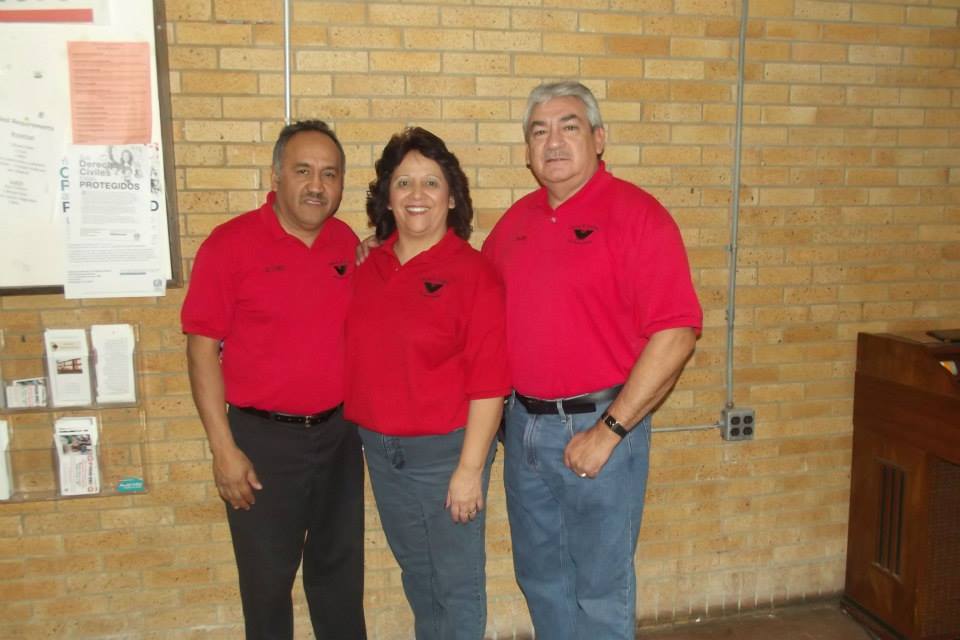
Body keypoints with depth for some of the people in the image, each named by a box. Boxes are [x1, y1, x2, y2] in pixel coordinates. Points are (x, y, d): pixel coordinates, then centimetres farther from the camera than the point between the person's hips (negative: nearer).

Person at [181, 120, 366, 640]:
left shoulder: (348, 244, 2)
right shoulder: (231, 244, -11)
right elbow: (202, 349, -10)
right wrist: (223, 449, -12)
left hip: (339, 433, 4)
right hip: (262, 439, -4)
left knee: (339, 568, 18)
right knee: (267, 577, 12)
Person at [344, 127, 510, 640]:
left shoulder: (473, 273, -14)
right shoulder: (369, 267, 2)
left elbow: (488, 383, -16)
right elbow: (359, 358, 7)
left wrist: (470, 468, -17)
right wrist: (365, 433, 4)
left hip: (444, 450, -5)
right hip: (379, 447, 6)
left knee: (457, 581, 11)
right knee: (415, 570, 24)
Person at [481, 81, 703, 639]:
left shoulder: (636, 214, -13)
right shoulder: (517, 220, 8)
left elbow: (677, 334, -19)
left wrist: (609, 431, -19)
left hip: (599, 426, -6)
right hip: (524, 422, 6)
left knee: (600, 589, 11)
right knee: (541, 577, 21)